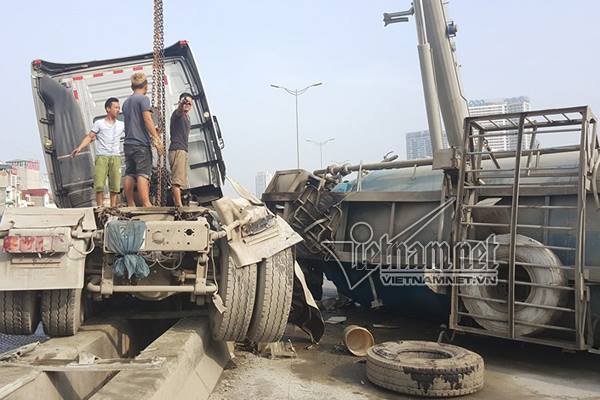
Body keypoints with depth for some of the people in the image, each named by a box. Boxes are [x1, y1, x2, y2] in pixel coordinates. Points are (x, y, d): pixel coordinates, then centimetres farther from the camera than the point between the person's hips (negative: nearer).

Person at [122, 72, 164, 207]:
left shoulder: (126, 102, 20)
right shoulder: (143, 98, -4)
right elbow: (147, 119, -15)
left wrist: (152, 132, 37)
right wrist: (157, 139, -15)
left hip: (128, 143, 7)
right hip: (141, 143, -7)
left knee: (129, 175, 6)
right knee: (143, 174, -12)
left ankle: (131, 205, 7)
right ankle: (146, 204, -17)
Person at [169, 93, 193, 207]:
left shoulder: (186, 116, 23)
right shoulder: (178, 113, -6)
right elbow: (179, 109, -34)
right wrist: (182, 103, -53)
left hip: (183, 150, 10)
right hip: (177, 149, -10)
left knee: (180, 180, 12)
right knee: (178, 179, -17)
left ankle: (176, 204, 17)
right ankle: (179, 205, -24)